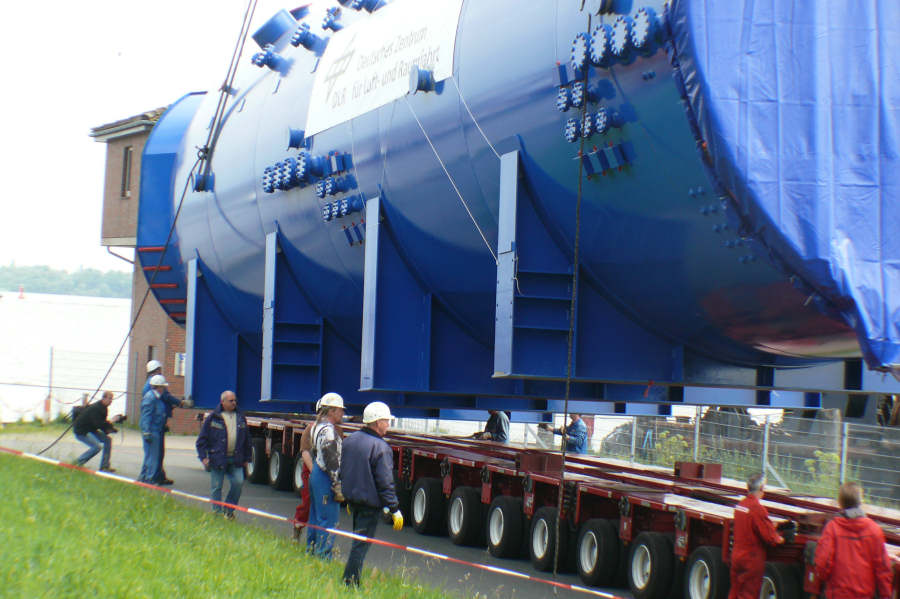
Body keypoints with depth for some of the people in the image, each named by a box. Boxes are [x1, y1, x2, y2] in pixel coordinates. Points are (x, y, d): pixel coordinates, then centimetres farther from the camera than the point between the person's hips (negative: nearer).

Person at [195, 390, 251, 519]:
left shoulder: (241, 418, 12)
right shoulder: (213, 418, -1)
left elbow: (246, 440, 20)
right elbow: (202, 439, 1)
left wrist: (246, 458, 16)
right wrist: (203, 456, -6)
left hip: (235, 460, 3)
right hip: (217, 459, -3)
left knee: (238, 482, -8)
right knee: (216, 486, 0)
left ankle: (228, 509, 10)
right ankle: (217, 512, 10)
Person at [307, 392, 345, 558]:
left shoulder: (317, 426, 15)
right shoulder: (328, 430, -18)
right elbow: (332, 461, -21)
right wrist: (338, 487, -21)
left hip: (315, 475, 11)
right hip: (325, 478, -11)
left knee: (316, 516, 19)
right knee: (328, 520, -7)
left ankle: (311, 549, 28)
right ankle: (323, 555, -6)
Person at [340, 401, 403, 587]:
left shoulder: (350, 440, 6)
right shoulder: (381, 448, -19)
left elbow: (342, 471, 16)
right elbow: (385, 483, -19)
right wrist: (394, 510, -14)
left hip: (352, 499, 8)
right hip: (369, 502, -8)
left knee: (358, 539, 21)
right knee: (361, 543, -2)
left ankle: (350, 581, 26)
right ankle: (350, 582, 0)